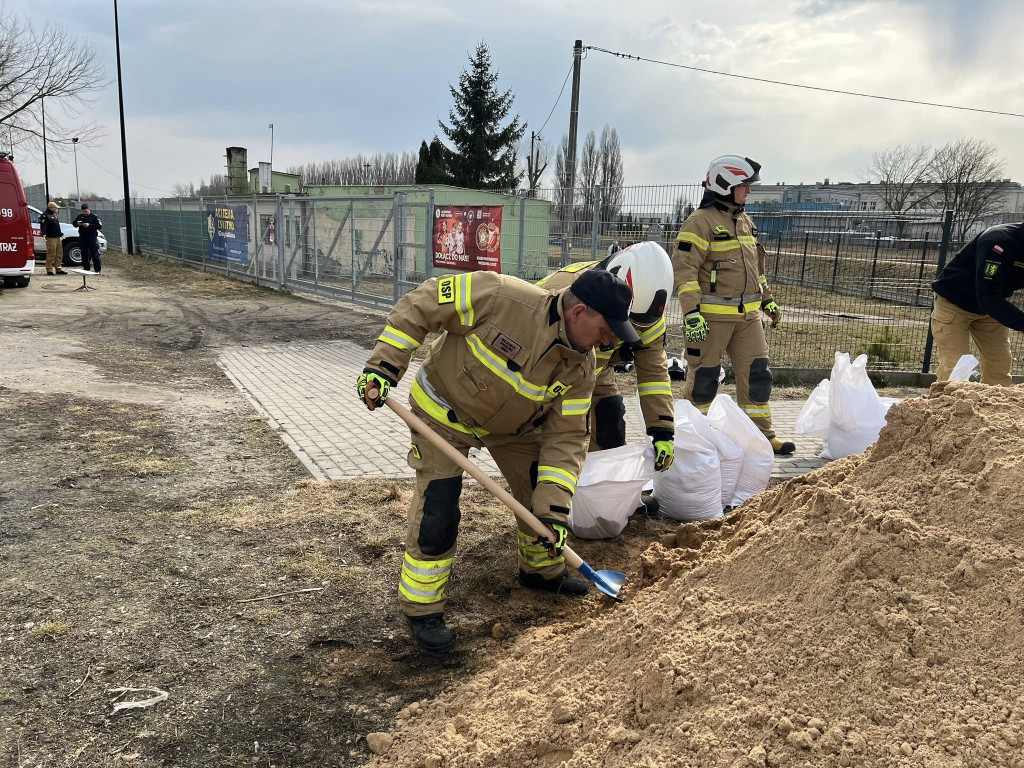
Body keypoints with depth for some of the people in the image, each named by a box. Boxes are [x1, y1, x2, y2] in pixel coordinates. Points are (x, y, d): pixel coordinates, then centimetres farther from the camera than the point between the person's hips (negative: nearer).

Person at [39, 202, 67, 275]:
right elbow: (43, 225, -19)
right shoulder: (45, 215, -8)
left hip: (57, 237, 9)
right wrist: (44, 234, -32)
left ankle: (58, 269, 18)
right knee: (51, 254, -10)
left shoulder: (54, 215, 21)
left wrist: (60, 233, 35)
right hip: (50, 238, -9)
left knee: (59, 254, 11)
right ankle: (49, 270, -7)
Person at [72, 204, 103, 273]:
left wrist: (89, 225, -19)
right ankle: (86, 268, 17)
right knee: (84, 255, 9)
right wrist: (77, 223, -2)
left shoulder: (94, 216, -3)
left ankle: (97, 270, -5)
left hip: (92, 238, -5)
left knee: (95, 254, -7)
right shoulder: (79, 216, 12)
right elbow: (73, 223, 21)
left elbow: (100, 226, -10)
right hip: (82, 238, 5)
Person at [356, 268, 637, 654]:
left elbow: (567, 437, -16)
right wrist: (383, 366, -29)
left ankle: (542, 569, 37)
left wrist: (555, 512, -22)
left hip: (514, 423, 5)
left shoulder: (580, 365, -18)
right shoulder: (502, 297, -36)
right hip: (444, 409, -5)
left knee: (546, 493, 8)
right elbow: (420, 304, -27)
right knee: (437, 511, -11)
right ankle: (422, 608, 10)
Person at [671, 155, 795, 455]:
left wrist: (768, 299, 25)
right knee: (704, 375, 2)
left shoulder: (745, 221, 17)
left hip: (748, 315, 8)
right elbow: (684, 269, -16)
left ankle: (762, 434, 16)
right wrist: (691, 313, -23)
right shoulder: (700, 222, -10)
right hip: (712, 315, -7)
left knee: (757, 373, 6)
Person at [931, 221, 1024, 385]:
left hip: (992, 306, 8)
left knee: (1000, 371, 3)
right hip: (953, 304, -7)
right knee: (954, 371, -12)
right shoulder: (999, 240, -31)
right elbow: (988, 298, -36)